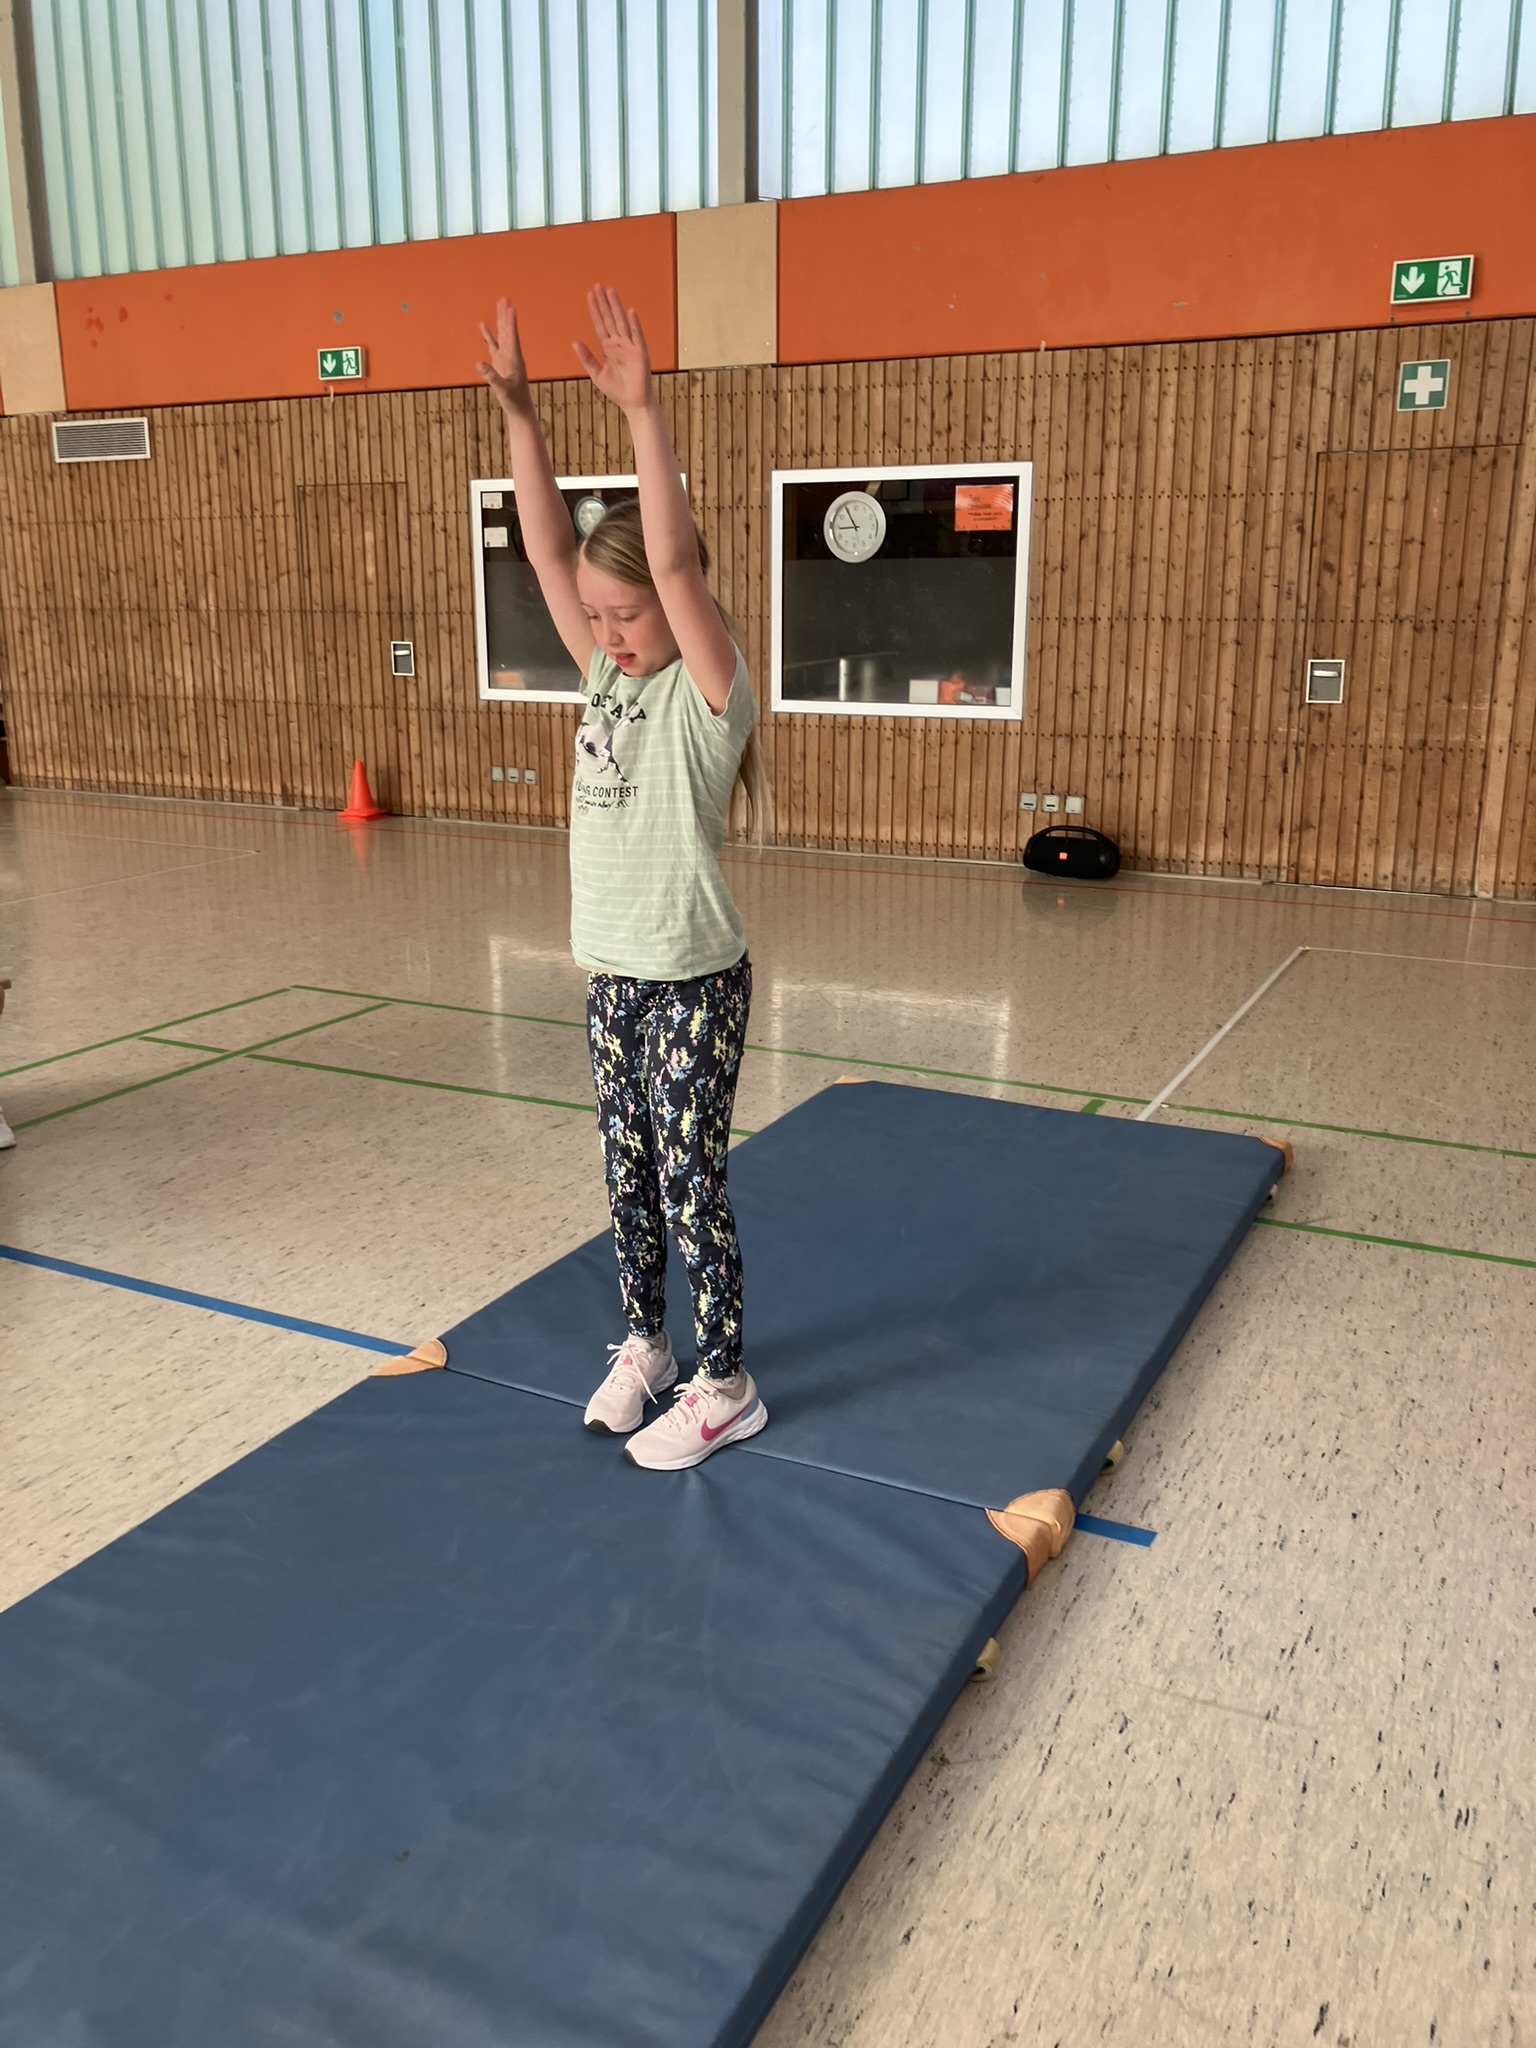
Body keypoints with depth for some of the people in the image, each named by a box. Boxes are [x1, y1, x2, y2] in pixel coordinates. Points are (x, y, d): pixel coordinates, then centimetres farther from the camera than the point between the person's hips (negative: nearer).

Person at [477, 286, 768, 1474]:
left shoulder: (708, 692, -13)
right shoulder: (608, 676, 6)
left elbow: (674, 562, -28)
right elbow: (547, 547, -1)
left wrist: (643, 414, -33)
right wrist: (519, 414, -9)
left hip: (693, 983, -7)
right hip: (614, 974, 7)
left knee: (691, 1183, 2)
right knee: (628, 1175, 17)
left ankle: (725, 1388, 18)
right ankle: (645, 1343, 35)